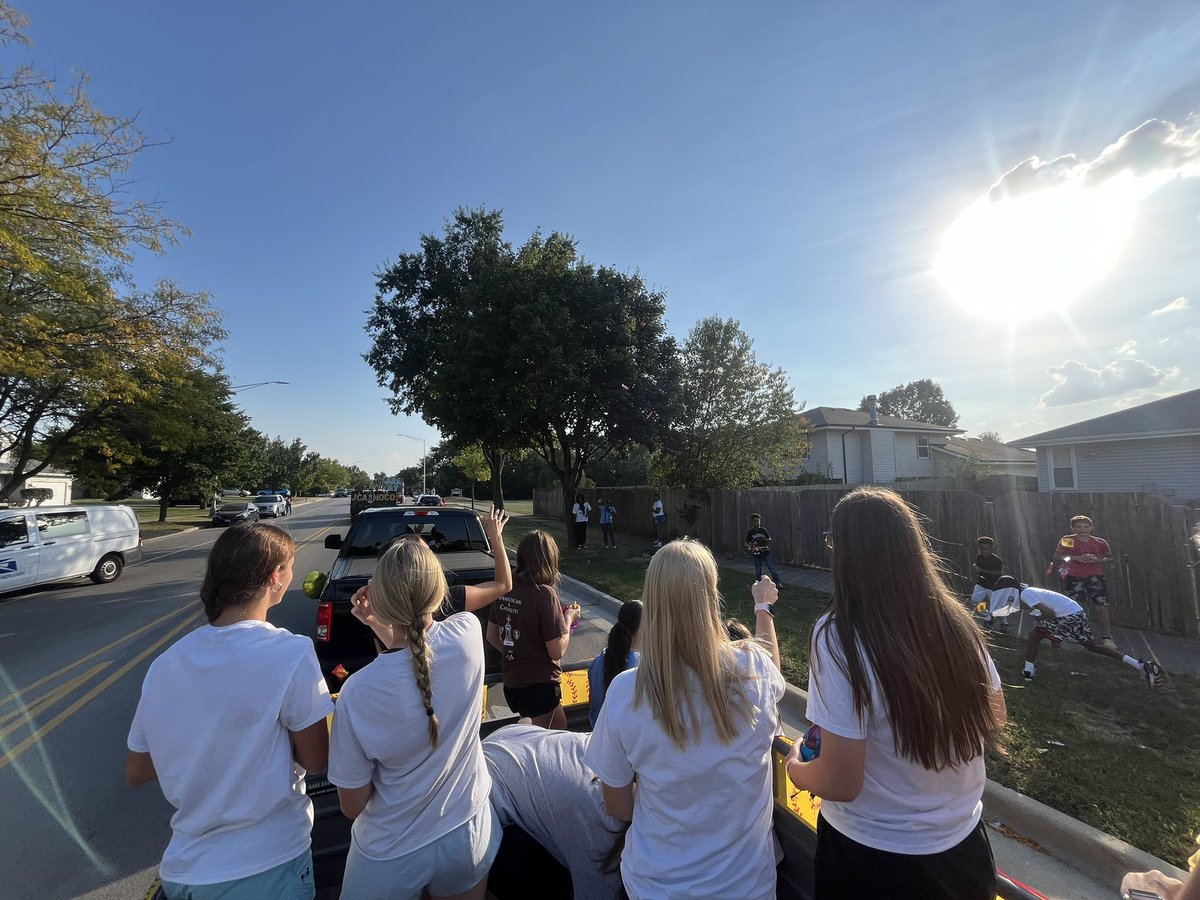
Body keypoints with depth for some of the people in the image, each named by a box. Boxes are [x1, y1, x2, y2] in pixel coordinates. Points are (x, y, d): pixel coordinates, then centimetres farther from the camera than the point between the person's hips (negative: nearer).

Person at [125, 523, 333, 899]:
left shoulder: (165, 664, -6)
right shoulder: (291, 653, -25)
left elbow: (135, 773, 6)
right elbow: (316, 760, -15)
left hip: (183, 869, 5)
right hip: (266, 867, -5)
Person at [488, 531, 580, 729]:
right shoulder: (544, 594, -23)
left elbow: (491, 636, 9)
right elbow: (557, 651, -18)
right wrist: (569, 619, -4)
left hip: (511, 683, 7)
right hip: (540, 685, -7)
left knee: (560, 726, 26)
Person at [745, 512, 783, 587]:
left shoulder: (763, 530, 0)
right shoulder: (750, 532, -1)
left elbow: (769, 539, 3)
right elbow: (747, 543, 2)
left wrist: (763, 540, -16)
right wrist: (749, 548, -19)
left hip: (766, 553, 0)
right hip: (756, 555, 0)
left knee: (772, 568, -4)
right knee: (758, 572, 8)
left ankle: (778, 583, 3)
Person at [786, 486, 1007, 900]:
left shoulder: (838, 636, -29)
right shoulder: (957, 621, -12)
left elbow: (841, 783, -26)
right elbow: (993, 716, 6)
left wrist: (796, 765, -6)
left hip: (875, 859, -4)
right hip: (963, 841, 5)